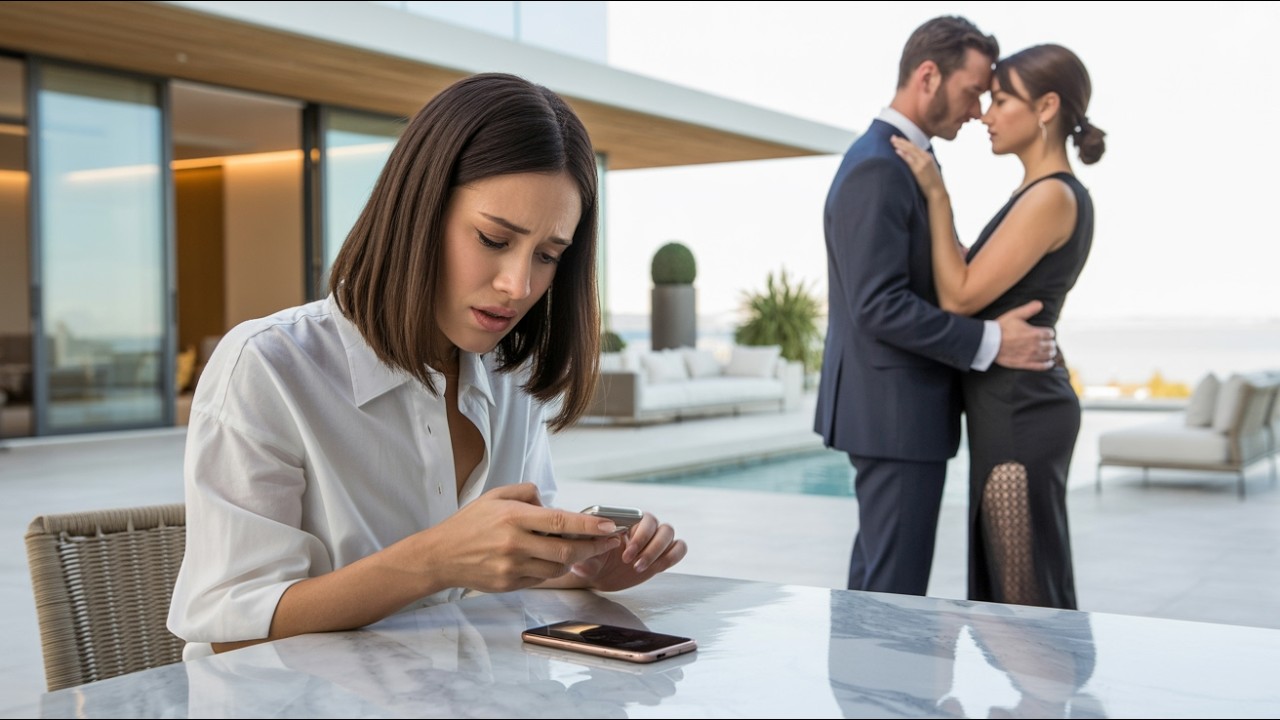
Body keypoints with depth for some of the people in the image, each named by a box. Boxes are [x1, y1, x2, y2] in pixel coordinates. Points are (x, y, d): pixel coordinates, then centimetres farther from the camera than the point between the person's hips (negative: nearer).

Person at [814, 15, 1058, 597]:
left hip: (894, 409, 10)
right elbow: (879, 306, -24)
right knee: (896, 590, -4)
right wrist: (989, 343, -20)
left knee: (875, 578, 17)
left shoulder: (898, 162, 15)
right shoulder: (877, 169, -17)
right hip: (896, 415, -10)